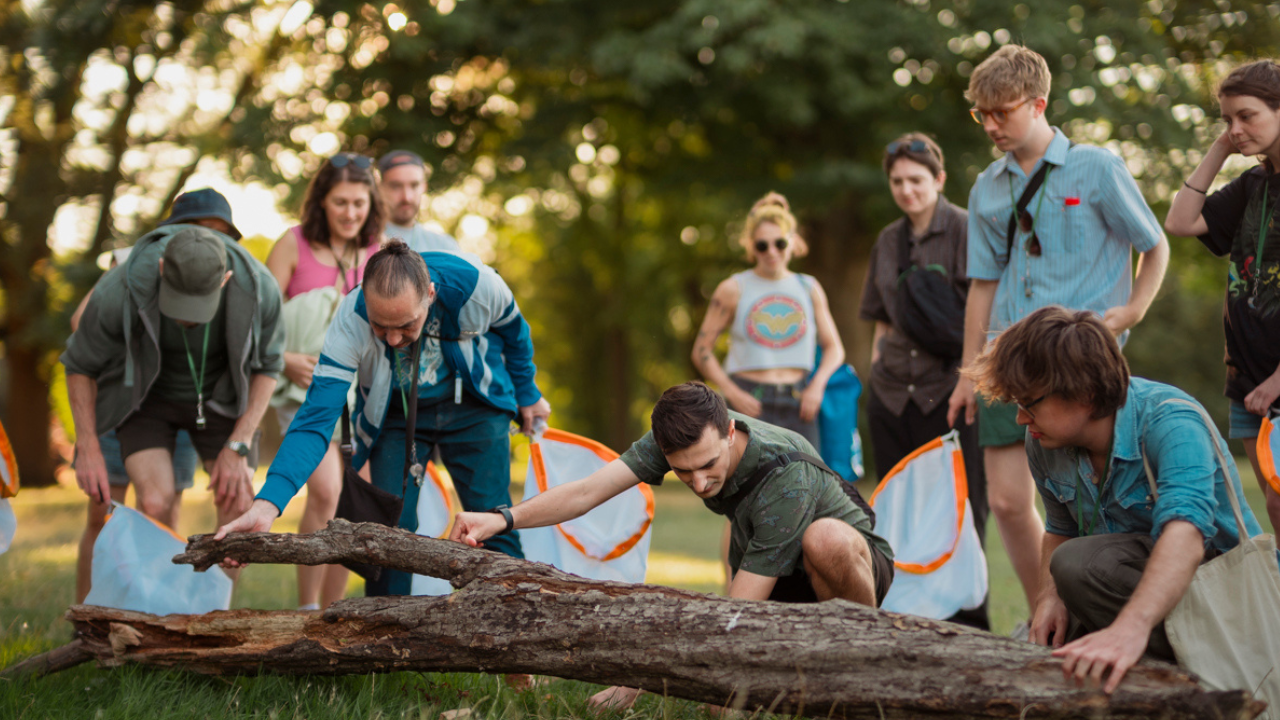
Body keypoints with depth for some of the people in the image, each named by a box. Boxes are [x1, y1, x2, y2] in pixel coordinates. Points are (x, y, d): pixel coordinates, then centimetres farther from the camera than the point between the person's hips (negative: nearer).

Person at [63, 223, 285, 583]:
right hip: (147, 396, -1)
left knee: (240, 511, -11)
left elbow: (267, 367, -8)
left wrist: (239, 446, -13)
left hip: (218, 398, 2)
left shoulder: (259, 290, -29)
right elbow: (80, 364, -10)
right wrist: (88, 449, -10)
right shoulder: (119, 292, -32)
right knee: (156, 502, -22)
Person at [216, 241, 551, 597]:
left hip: (472, 408, 0)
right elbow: (315, 420, -36)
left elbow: (513, 329, -7)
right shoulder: (349, 323, -33)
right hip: (395, 416, 0)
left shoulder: (474, 284, -32)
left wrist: (528, 394, 10)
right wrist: (266, 505, -49)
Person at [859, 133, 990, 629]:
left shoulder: (965, 229, -3)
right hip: (893, 390, 6)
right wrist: (878, 362, 14)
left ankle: (967, 619, -2)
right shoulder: (889, 240, 16)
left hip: (950, 385, -6)